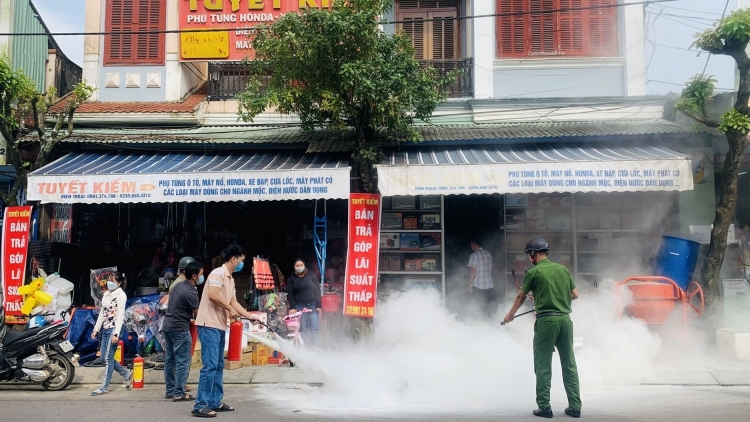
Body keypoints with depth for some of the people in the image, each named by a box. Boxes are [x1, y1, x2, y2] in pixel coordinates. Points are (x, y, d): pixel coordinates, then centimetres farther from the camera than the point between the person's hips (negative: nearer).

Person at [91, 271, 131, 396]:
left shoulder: (120, 295, -9)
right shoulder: (106, 294, 15)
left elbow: (120, 315, -15)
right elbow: (102, 313, 19)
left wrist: (116, 334, -21)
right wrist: (96, 329, 13)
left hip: (114, 328, -9)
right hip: (105, 328, 9)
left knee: (108, 357, -6)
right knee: (104, 357, 9)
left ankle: (104, 387, 0)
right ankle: (126, 374, 24)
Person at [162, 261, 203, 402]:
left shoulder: (178, 285, 9)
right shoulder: (190, 293, -17)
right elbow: (198, 314, -12)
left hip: (167, 326, 9)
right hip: (180, 329, -9)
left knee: (170, 360, 13)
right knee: (182, 362, -4)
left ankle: (170, 391, 19)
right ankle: (179, 393, -3)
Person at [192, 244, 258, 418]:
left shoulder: (230, 279, 19)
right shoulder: (218, 273, -11)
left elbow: (234, 302, 20)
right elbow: (212, 295, -24)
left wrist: (251, 317, 15)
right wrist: (230, 309, -13)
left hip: (220, 326, 10)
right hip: (209, 325, -10)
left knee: (218, 366, 13)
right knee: (210, 366, -12)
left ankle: (216, 402, 20)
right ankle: (201, 405, -10)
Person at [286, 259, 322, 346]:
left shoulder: (311, 275, 5)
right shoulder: (291, 279, 8)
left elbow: (317, 290, 3)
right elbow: (289, 294, 5)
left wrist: (318, 305, -3)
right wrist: (292, 307, -6)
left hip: (313, 305, 0)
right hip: (300, 306, 0)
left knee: (314, 328, -2)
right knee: (303, 328, -1)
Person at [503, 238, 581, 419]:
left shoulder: (534, 272, -2)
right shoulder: (563, 269, 9)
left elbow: (521, 297, 9)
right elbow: (575, 294, 13)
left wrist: (510, 315, 25)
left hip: (546, 320, -4)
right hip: (565, 318, 4)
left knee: (543, 366, 3)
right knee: (569, 365, 10)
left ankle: (544, 407, 3)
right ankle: (575, 407, 12)